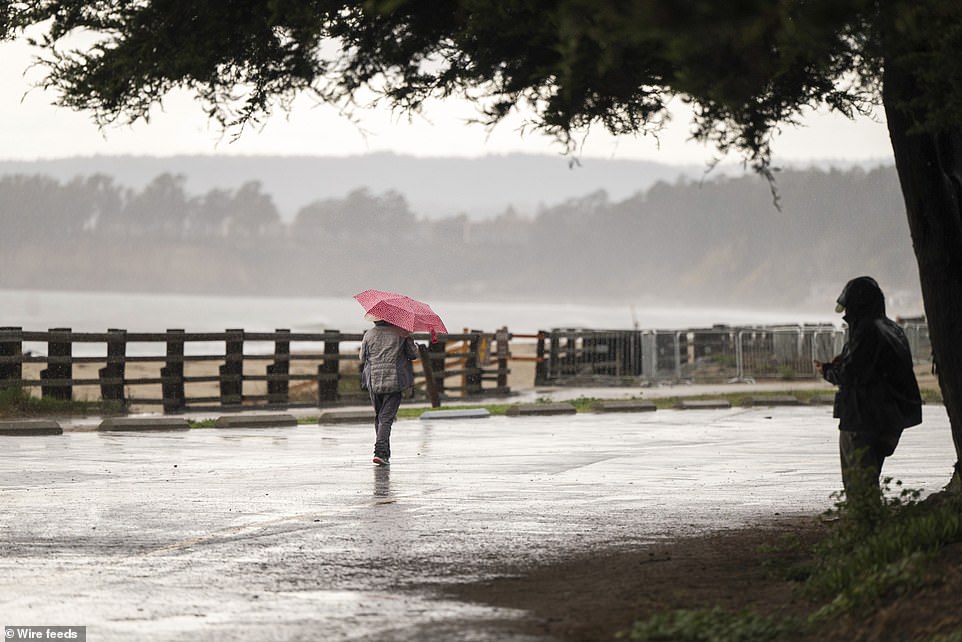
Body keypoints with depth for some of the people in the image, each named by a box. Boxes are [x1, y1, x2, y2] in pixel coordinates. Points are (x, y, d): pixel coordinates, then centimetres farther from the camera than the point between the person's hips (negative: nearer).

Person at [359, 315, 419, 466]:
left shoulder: (369, 335, 2)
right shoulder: (401, 333, -3)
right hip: (394, 382, -2)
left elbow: (363, 358, 7)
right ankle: (381, 452, -19)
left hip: (374, 383, 2)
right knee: (386, 418, -4)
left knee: (378, 417, 16)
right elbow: (413, 354, 4)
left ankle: (384, 452, 20)